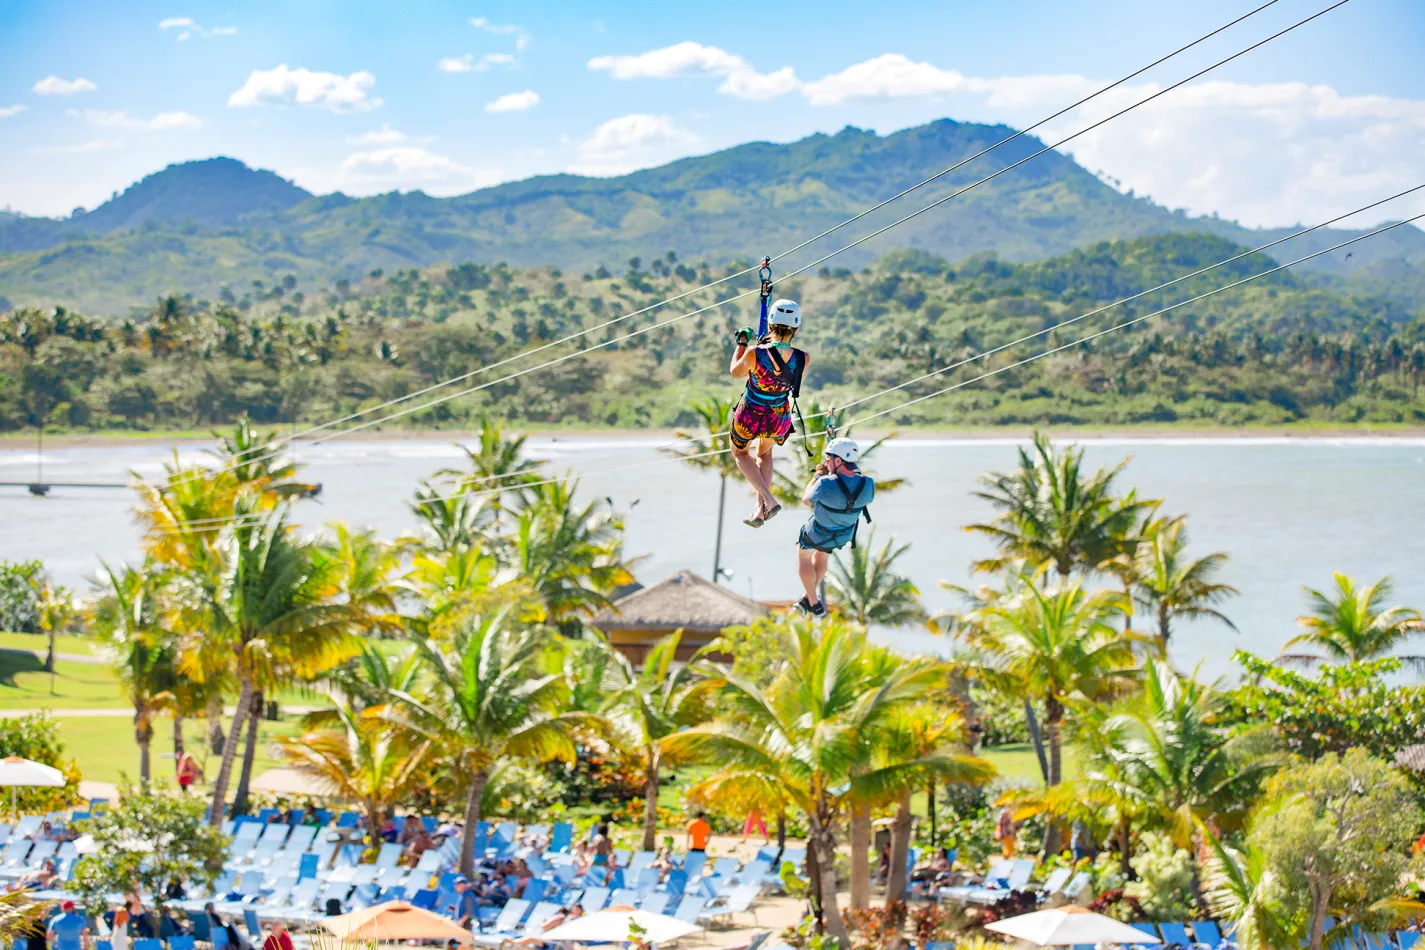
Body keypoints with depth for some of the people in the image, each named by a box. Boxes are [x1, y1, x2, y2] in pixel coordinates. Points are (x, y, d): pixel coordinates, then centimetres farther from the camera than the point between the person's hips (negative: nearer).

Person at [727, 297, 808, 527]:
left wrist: (742, 343, 7)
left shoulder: (754, 353, -31)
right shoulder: (802, 358, -22)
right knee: (765, 453, 35)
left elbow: (736, 372, -9)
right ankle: (760, 511, 34)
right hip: (779, 420, 3)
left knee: (740, 453, 29)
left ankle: (769, 500, 12)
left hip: (749, 417, -3)